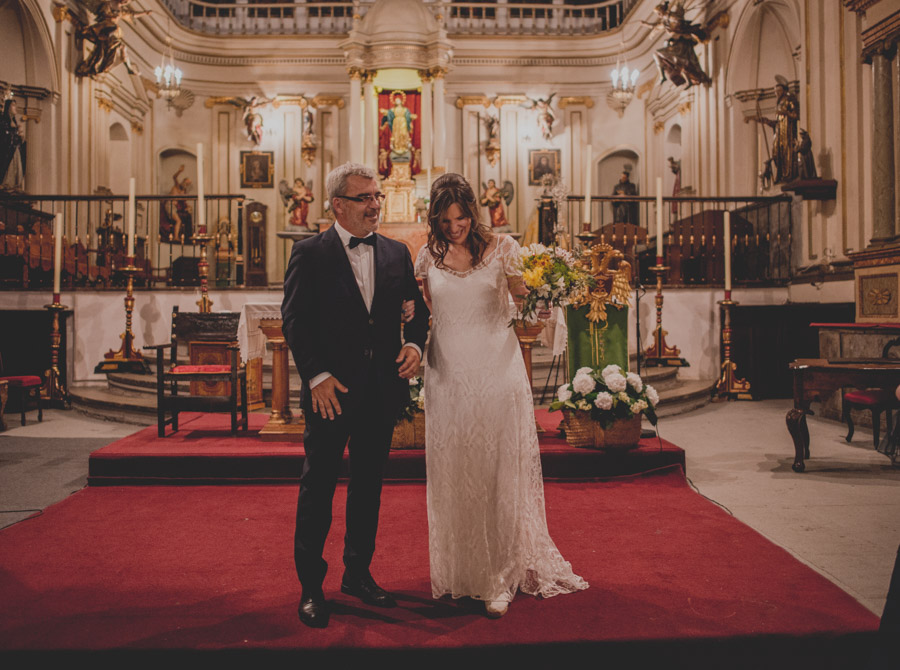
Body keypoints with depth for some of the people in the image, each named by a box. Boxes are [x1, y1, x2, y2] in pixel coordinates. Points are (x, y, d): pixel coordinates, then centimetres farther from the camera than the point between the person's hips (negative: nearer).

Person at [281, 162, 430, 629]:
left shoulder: (396, 253, 9)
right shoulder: (309, 254, -4)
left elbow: (417, 310, 14)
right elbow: (295, 320, -8)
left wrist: (415, 344, -6)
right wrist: (317, 376, -15)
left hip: (383, 389, 5)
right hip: (331, 389, -4)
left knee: (369, 484, 15)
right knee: (318, 487, 4)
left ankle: (358, 573, 31)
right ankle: (311, 587, 18)